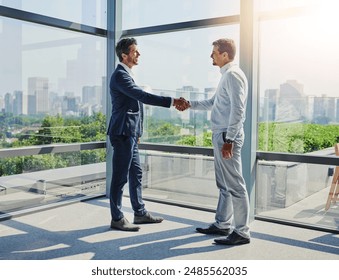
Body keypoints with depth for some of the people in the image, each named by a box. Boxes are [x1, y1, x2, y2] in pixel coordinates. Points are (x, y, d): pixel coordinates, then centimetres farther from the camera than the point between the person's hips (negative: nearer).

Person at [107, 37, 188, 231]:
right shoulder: (120, 75, -14)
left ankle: (140, 212, 25)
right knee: (120, 177, -3)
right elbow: (143, 96, -24)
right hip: (123, 133, -10)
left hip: (130, 133, 10)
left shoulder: (126, 74, 18)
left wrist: (136, 132, 21)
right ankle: (117, 219, 7)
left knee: (136, 173, 14)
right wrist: (172, 102, -24)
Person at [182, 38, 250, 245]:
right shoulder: (227, 75, 19)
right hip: (220, 135, 11)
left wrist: (229, 139, -22)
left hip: (228, 136, -11)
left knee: (235, 185, -6)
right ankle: (222, 224, 26)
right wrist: (190, 104, 19)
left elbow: (237, 109, -20)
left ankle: (242, 232, 2)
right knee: (224, 185, 16)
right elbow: (213, 103, 27)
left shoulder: (233, 75, -12)